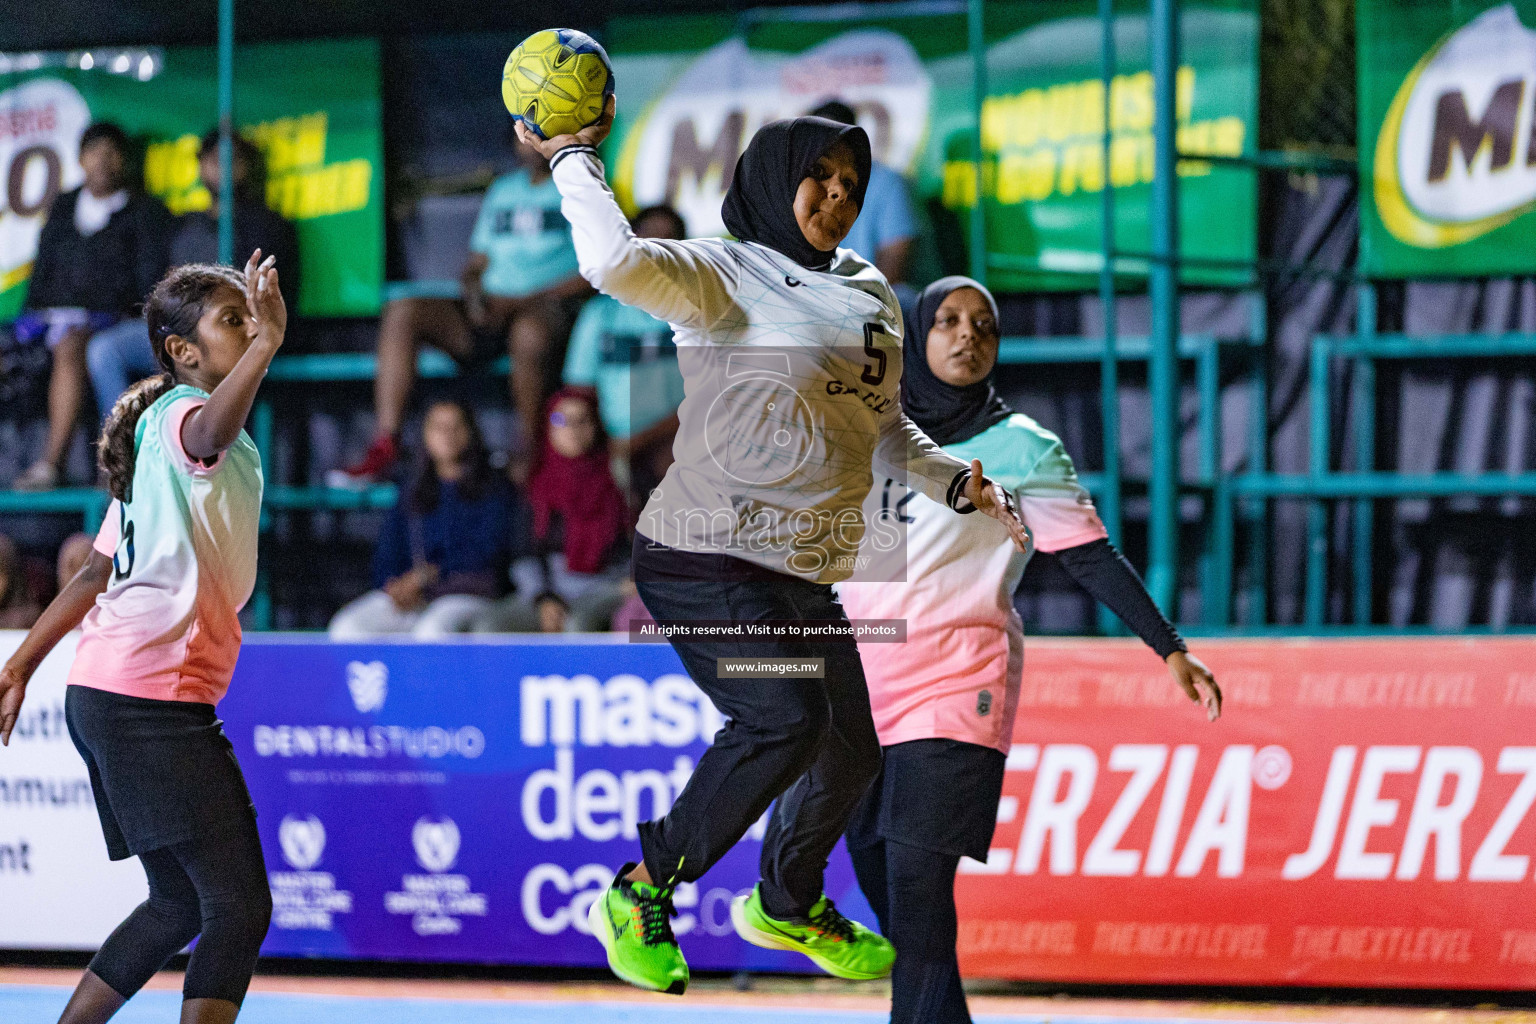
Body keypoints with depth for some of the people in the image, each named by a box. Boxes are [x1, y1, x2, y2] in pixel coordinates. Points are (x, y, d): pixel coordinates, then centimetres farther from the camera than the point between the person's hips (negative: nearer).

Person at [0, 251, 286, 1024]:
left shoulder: (166, 437, 20)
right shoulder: (176, 417, -10)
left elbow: (99, 570, 24)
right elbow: (210, 431, -38)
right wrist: (266, 343, -46)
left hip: (106, 695, 10)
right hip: (153, 700, -10)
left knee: (180, 905, 18)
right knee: (241, 907, -11)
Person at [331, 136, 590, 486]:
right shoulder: (502, 190, 23)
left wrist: (529, 299, -12)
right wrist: (473, 291, -1)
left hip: (550, 311, -6)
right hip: (490, 313, 6)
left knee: (530, 333, -42)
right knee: (402, 312, -17)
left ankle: (533, 448, -23)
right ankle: (384, 447, -26)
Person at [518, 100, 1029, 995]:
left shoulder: (873, 298, 17)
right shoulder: (724, 273, -7)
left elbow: (884, 426, 30)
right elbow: (617, 262, -27)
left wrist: (955, 482, 16)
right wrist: (576, 160, -16)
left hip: (808, 577, 8)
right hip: (709, 558, -8)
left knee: (851, 752, 14)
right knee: (786, 717, -26)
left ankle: (788, 905, 42)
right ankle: (640, 894, -11)